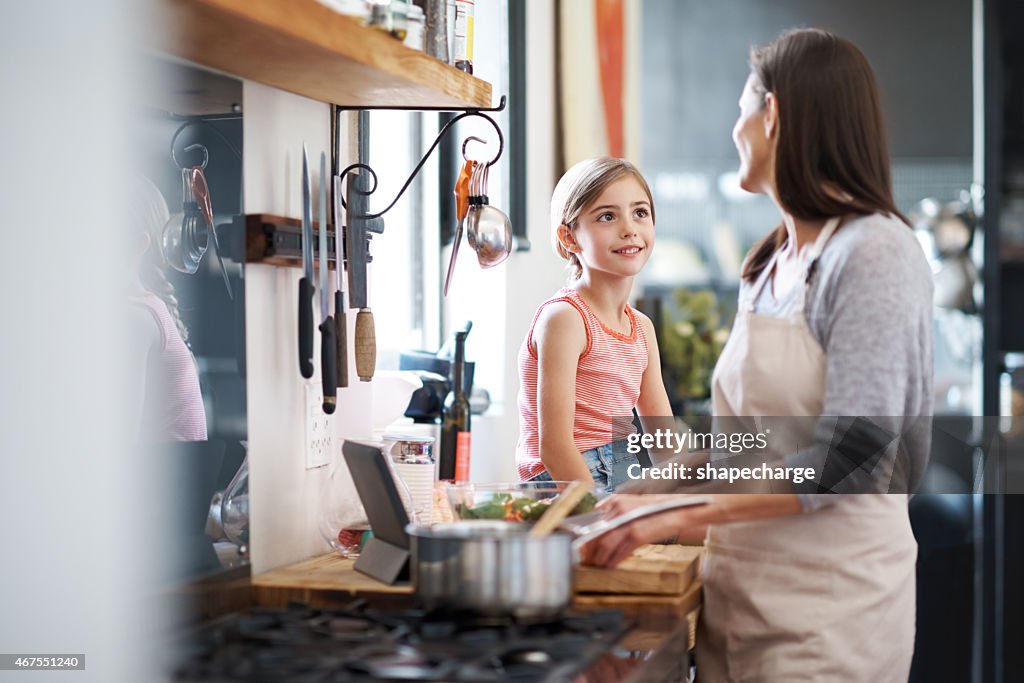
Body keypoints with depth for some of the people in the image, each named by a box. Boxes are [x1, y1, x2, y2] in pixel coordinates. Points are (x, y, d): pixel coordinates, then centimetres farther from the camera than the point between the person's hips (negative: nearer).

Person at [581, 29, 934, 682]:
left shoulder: (876, 253, -13)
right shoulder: (768, 264, 12)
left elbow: (842, 458, -19)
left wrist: (672, 513, -21)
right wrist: (646, 492, 3)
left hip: (829, 608, -7)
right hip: (740, 591, 7)